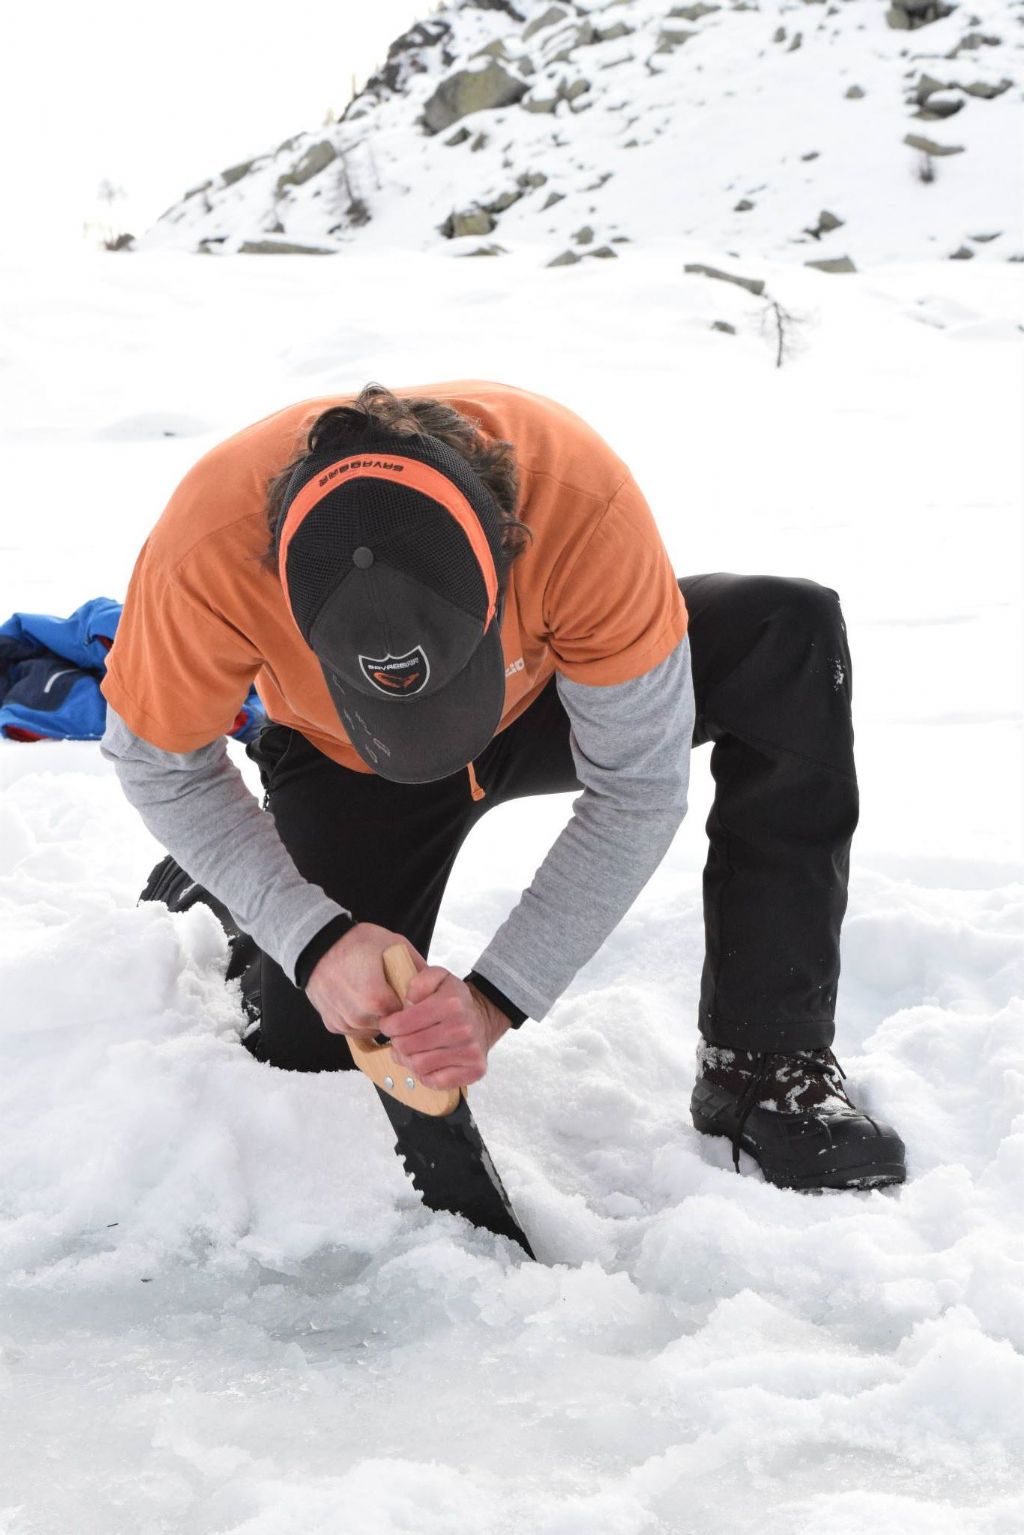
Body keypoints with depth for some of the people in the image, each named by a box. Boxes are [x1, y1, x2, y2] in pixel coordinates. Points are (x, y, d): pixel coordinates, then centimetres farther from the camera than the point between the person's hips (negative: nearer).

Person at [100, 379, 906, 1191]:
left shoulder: (583, 498, -41)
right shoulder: (205, 551, -38)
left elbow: (636, 789, -30)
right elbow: (162, 767, -19)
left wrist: (498, 999, -36)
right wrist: (314, 938, -30)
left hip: (550, 695, 0)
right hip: (346, 761, 0)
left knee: (791, 635, -27)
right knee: (317, 1057, -10)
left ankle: (767, 1063, -18)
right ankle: (215, 893, 25)